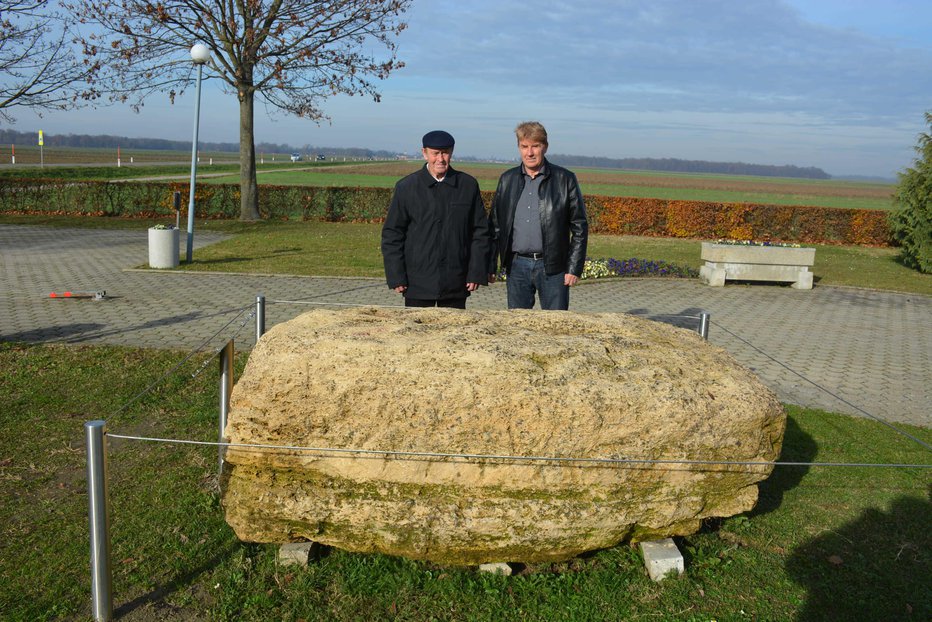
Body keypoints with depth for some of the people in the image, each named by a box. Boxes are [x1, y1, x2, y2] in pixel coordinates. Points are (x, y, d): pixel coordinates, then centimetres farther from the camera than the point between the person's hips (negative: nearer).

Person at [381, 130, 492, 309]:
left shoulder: (468, 185, 5)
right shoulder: (407, 187, 2)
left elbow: (481, 231, 7)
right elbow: (392, 234, 2)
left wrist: (477, 273, 1)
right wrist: (396, 276, -4)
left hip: (456, 285, 1)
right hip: (418, 284, -1)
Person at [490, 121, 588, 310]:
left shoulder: (565, 179, 0)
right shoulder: (507, 179, 9)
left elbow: (579, 227, 0)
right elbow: (495, 224, 13)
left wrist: (574, 268, -5)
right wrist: (489, 265, 8)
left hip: (553, 267, -3)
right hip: (517, 266, 3)